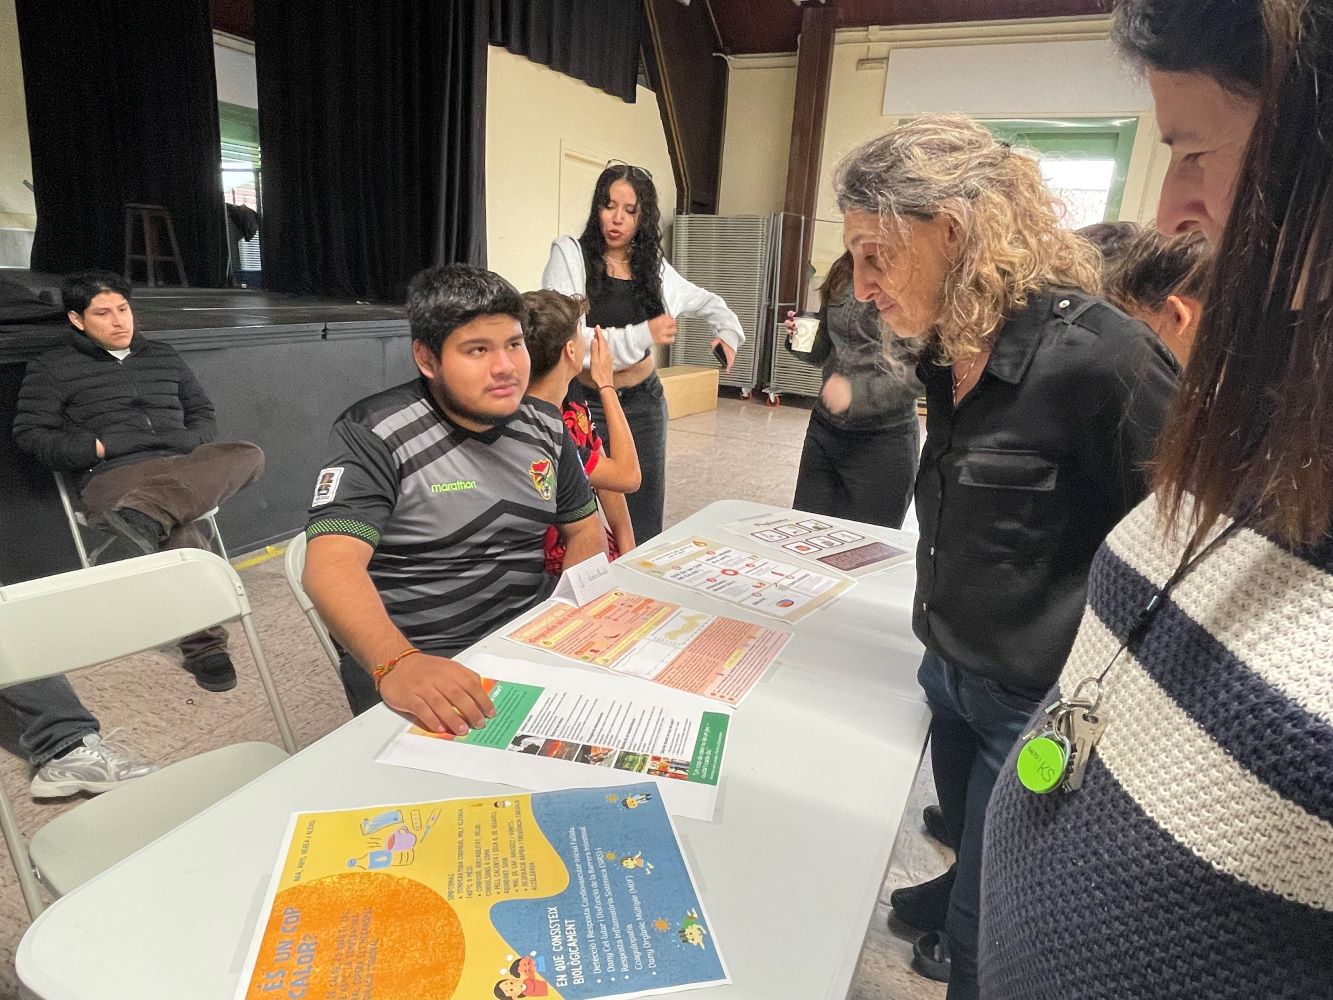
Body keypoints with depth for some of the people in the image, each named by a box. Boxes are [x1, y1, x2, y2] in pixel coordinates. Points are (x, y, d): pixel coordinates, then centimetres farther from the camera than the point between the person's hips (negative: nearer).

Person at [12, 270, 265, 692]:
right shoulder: (51, 369, 13)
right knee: (181, 537, -36)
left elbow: (202, 412, 27)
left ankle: (145, 515, -45)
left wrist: (192, 444, 5)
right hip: (115, 475, -4)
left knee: (248, 453, -31)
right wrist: (97, 448, -7)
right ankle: (204, 645, -27)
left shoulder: (163, 357, 24)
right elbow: (30, 433, 8)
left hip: (184, 466, 4)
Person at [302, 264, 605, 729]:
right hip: (417, 665, -5)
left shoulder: (544, 426, 6)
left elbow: (584, 529, 15)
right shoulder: (375, 435, -11)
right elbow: (331, 565, -23)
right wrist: (396, 664, -41)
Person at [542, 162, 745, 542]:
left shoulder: (654, 266, 6)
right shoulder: (569, 254, -7)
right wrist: (643, 335, -19)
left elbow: (707, 302, 24)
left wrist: (728, 330, 3)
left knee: (646, 524, 10)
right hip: (585, 403, -4)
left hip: (643, 403, 4)